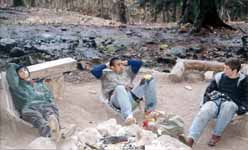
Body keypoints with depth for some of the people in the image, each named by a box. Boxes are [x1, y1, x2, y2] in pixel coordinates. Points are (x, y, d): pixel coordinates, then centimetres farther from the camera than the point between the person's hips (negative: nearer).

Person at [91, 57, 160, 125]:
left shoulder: (128, 71, 36)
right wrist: (106, 66, 20)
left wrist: (126, 62, 31)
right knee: (120, 88, -42)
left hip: (132, 97, 4)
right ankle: (128, 116, -60)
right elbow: (94, 71, 9)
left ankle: (149, 110, -20)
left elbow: (139, 63, 34)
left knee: (149, 79, -12)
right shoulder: (106, 74, 24)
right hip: (116, 100, -4)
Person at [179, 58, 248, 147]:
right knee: (203, 112, -32)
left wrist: (240, 110, -11)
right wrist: (206, 103, 5)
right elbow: (209, 91, 19)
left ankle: (217, 134, -29)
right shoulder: (219, 77, 14)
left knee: (227, 105, -41)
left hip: (231, 104, -2)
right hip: (215, 101, 2)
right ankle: (191, 139, -51)